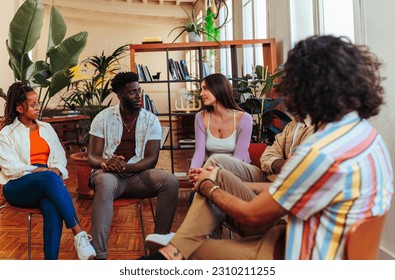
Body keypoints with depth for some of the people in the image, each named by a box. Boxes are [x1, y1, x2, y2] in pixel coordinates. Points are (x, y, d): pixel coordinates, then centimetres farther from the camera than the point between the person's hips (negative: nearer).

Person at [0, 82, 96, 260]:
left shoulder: (47, 128, 19)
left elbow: (60, 157, 12)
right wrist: (37, 170, -17)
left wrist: (57, 170, -10)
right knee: (49, 177, -38)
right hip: (18, 187, -3)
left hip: (46, 184, 3)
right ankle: (78, 232, -44)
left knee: (52, 208, -35)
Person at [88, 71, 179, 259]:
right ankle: (98, 254, -39)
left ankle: (160, 241, -15)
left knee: (170, 181, -27)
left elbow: (151, 158, -4)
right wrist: (105, 163, -26)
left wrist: (126, 166, -24)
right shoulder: (103, 118, 3)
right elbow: (92, 156, 0)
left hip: (138, 173, 2)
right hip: (108, 173, -1)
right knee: (105, 183, -38)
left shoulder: (151, 120, 4)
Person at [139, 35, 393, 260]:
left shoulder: (320, 151, -30)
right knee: (219, 176, 5)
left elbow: (252, 215, -19)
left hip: (296, 260, -8)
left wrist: (207, 187, 0)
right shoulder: (367, 132, 0)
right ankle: (175, 251, 2)